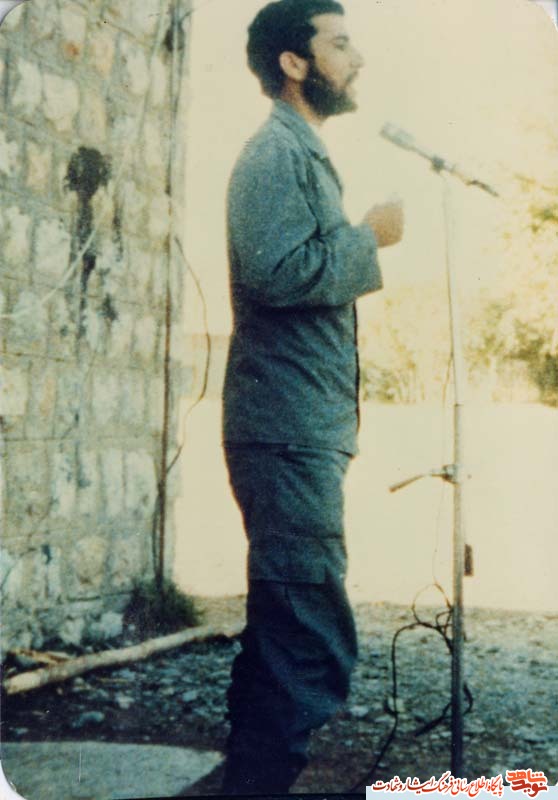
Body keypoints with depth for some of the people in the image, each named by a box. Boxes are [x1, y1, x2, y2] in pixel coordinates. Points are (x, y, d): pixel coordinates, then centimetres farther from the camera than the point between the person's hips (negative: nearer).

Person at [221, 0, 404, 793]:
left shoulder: (301, 152, 23)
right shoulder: (278, 150, -8)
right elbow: (278, 269, -22)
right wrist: (372, 236, -10)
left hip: (302, 431, 11)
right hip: (289, 431, -11)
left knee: (286, 630, 15)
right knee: (315, 638, -12)